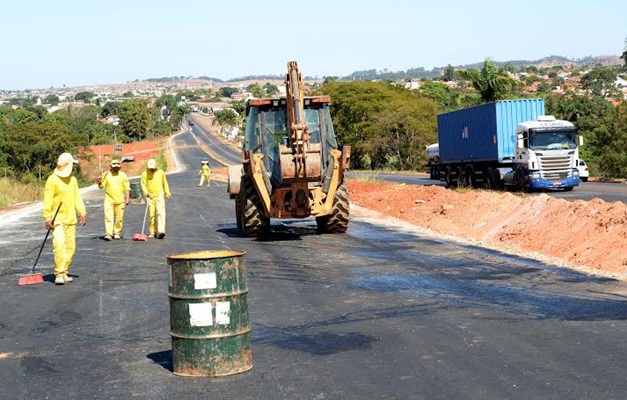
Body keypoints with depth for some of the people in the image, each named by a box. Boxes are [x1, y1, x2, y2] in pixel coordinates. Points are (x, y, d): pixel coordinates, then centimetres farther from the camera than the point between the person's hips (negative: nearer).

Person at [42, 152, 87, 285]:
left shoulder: (72, 180, 14)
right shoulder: (52, 180, -8)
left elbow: (77, 197, 16)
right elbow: (48, 200, -10)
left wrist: (82, 212, 4)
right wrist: (47, 218, -15)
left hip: (70, 219, 7)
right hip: (57, 219, -7)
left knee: (70, 247, 7)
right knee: (59, 244, -19)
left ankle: (64, 272, 17)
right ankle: (59, 274, -17)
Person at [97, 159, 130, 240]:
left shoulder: (123, 175, 5)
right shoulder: (106, 175, 4)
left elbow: (127, 188, 5)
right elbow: (102, 186, 6)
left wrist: (127, 198, -2)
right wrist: (99, 182, -16)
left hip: (120, 200, 1)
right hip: (109, 200, -1)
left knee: (119, 218, 6)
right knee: (108, 217, -10)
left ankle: (117, 233, 19)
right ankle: (108, 234, -12)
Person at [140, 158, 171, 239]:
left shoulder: (160, 172, 7)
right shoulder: (145, 173, 2)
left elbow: (165, 183, 16)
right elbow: (143, 184, -2)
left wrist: (167, 193, 13)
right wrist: (147, 193, -17)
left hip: (160, 195, 0)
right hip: (150, 197, 0)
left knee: (160, 213, -13)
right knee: (151, 215, 3)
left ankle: (161, 231, -21)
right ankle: (153, 232, 12)